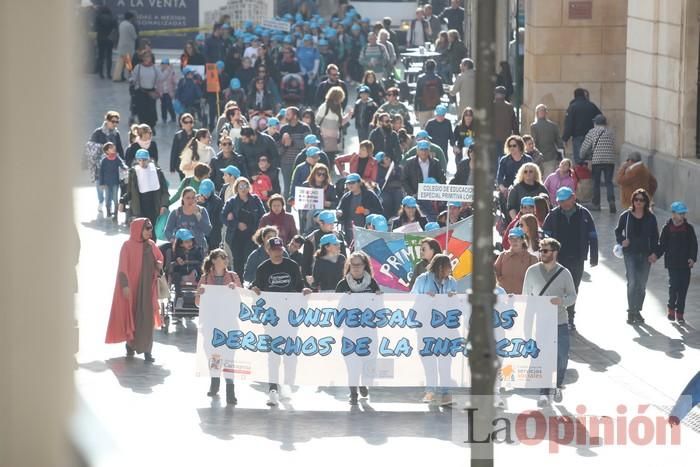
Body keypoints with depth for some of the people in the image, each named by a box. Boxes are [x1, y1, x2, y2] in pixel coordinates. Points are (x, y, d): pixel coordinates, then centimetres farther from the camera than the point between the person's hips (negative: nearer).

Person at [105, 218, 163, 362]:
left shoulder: (151, 245, 7)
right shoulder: (128, 246, -7)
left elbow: (159, 258, 21)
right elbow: (123, 268, -10)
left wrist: (159, 264, -2)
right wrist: (125, 286, -18)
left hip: (147, 287, 4)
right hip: (132, 287, -4)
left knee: (147, 318, -1)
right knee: (131, 316, 5)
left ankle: (147, 350, -1)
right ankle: (130, 345, 22)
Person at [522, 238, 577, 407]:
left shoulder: (564, 273, 1)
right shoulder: (532, 271, 2)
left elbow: (572, 297, 2)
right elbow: (525, 296, 8)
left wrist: (562, 300, -21)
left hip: (560, 323, 0)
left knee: (562, 357, 3)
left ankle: (557, 387, 28)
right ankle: (544, 393, 6)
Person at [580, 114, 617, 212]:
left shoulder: (592, 132, 1)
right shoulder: (611, 132, 11)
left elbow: (585, 146, 3)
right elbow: (613, 146, 14)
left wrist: (582, 157, 20)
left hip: (596, 160, -2)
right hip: (610, 161, 2)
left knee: (596, 183, 8)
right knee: (609, 182, 4)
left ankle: (596, 204, 11)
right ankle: (611, 200, -15)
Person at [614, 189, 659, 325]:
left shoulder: (650, 218, 3)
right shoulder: (626, 216, 0)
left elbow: (655, 236, 6)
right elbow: (618, 231, 11)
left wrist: (654, 253, -3)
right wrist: (622, 241, -8)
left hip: (646, 254, 2)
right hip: (630, 253, -2)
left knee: (642, 284, 7)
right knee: (632, 282, -13)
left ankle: (637, 311, 19)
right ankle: (631, 312, -7)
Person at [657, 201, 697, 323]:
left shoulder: (689, 228, 3)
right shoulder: (667, 229, -1)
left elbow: (693, 245, 2)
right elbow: (662, 245, 4)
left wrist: (692, 258, -12)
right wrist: (655, 256, -10)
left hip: (686, 263, 2)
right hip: (672, 263, -2)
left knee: (683, 287, 2)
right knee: (673, 285, -11)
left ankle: (680, 313, 12)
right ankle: (671, 308, 12)